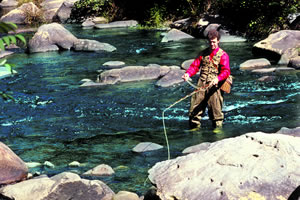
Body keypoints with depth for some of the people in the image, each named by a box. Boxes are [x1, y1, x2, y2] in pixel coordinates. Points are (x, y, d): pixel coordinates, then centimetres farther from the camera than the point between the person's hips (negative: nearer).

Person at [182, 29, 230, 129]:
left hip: (214, 86, -4)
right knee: (195, 108, 3)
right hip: (201, 84, 4)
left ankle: (218, 127, 9)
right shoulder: (203, 53, 18)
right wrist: (188, 73, -9)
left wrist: (218, 78, -28)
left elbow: (226, 71, -9)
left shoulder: (223, 55, 3)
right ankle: (195, 127, 17)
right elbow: (195, 66, 12)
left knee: (215, 109, -4)